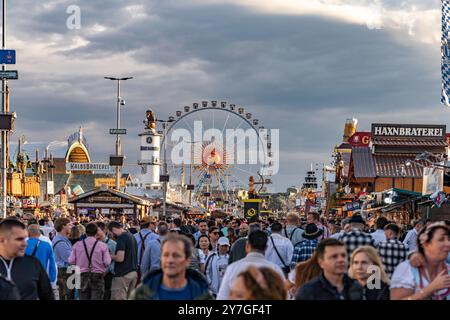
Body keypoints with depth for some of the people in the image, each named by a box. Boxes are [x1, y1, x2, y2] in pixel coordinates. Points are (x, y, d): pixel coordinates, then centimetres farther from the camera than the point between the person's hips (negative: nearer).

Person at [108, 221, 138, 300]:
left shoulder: (121, 237, -15)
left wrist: (110, 256, -4)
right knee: (129, 297, 13)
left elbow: (120, 258, -22)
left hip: (123, 274, -9)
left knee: (118, 298, -7)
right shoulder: (131, 236, 13)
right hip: (133, 272, 9)